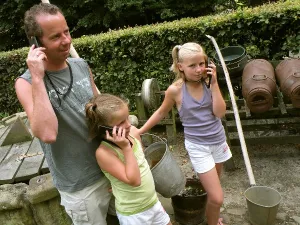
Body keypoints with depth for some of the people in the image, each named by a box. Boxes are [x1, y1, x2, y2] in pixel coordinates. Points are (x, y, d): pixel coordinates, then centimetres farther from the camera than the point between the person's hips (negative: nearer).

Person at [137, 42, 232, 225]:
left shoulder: (208, 83, -6)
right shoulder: (175, 90, -15)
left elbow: (220, 112, -14)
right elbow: (161, 113, 0)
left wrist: (214, 84, -19)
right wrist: (140, 131, 1)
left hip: (218, 141, 4)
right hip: (198, 146, -4)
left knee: (212, 189, 21)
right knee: (217, 198, -4)